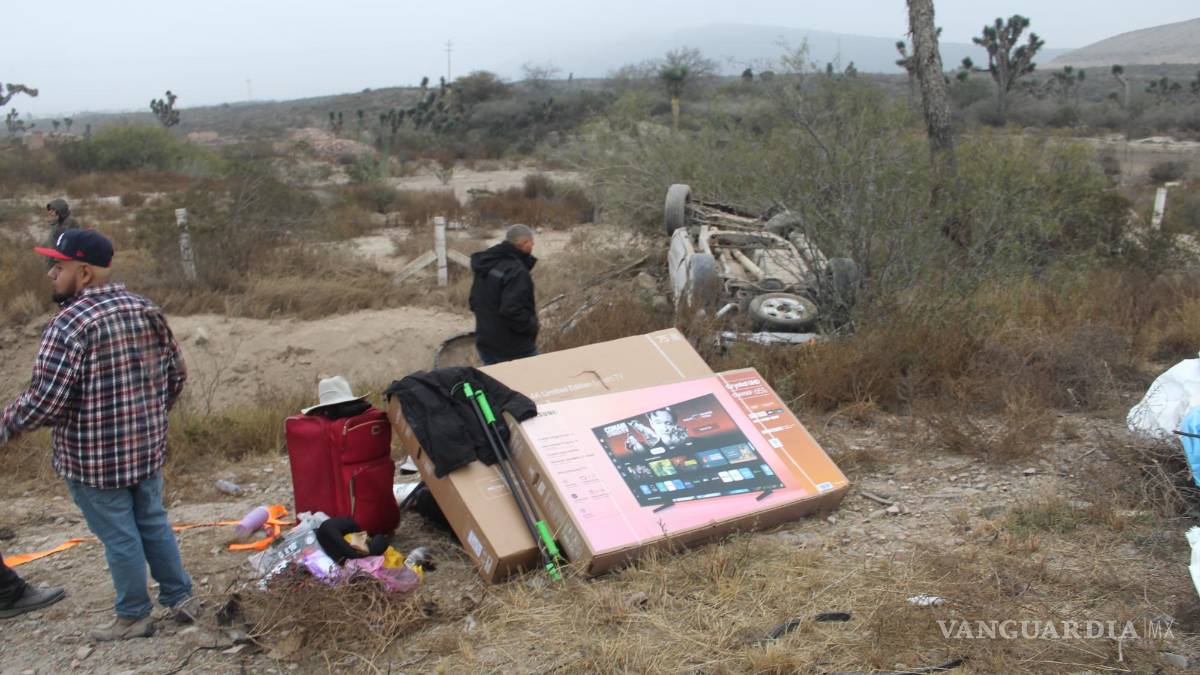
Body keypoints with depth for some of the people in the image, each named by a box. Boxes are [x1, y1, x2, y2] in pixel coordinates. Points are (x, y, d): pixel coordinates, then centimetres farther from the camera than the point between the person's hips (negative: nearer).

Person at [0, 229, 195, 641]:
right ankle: (180, 598, 28)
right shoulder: (147, 310, 3)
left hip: (94, 458, -7)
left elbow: (45, 401, -22)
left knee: (119, 537, 7)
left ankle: (134, 617, 21)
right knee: (153, 522, 20)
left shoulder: (71, 323, -20)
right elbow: (176, 373, 11)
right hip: (148, 448, 7)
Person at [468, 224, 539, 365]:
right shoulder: (516, 271, -22)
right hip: (515, 351, -9)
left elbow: (474, 302, 17)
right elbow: (513, 312, -30)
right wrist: (533, 326, -13)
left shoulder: (487, 264, 9)